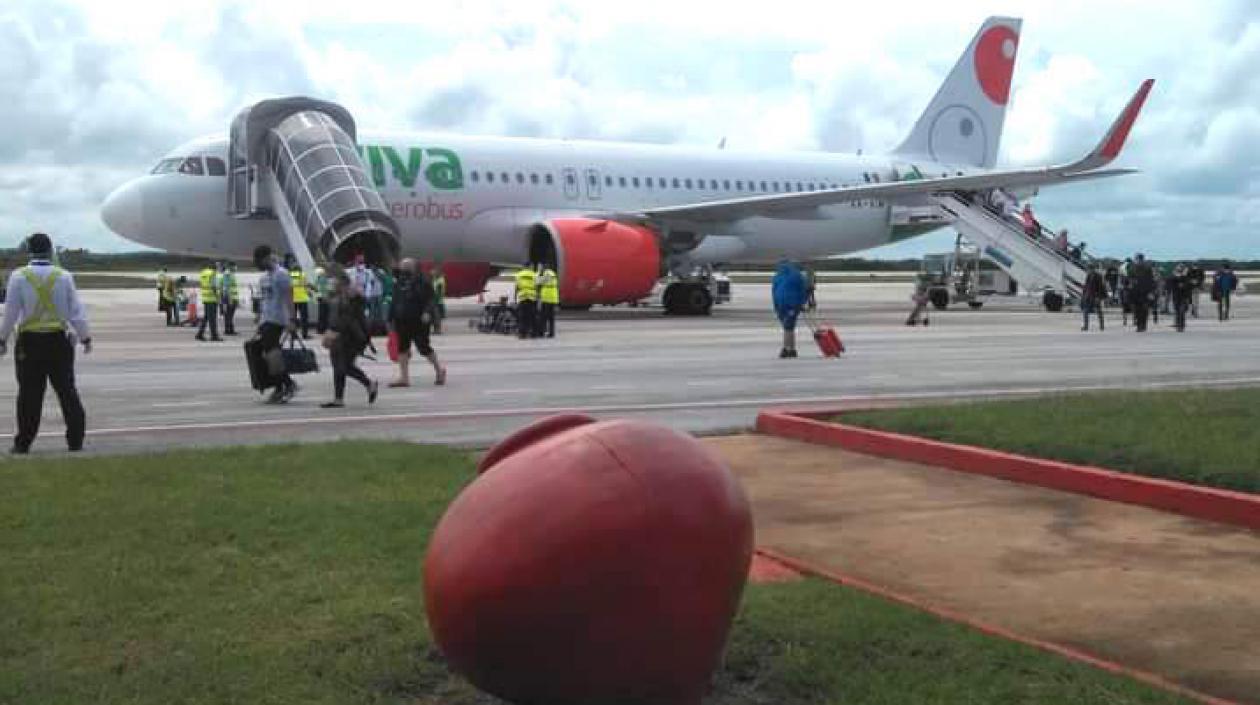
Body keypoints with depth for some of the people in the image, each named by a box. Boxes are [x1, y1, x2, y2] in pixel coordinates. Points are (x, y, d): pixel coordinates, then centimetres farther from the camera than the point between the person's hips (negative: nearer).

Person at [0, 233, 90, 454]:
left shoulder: (18, 276, -5)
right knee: (67, 390, 8)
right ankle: (75, 441, 9)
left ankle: (23, 443, 8)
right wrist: (86, 337, 10)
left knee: (30, 393, 4)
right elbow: (76, 311, 0)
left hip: (30, 341, -1)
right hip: (58, 340, 1)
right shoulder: (64, 276, -2)